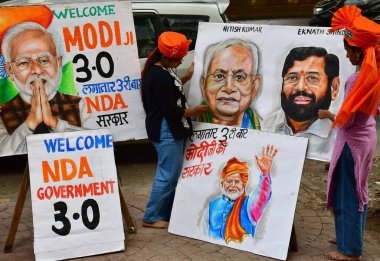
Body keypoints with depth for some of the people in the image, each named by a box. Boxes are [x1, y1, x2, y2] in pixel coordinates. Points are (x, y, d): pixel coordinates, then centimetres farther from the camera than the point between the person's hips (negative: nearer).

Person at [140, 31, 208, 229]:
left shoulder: (159, 70, 9)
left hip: (170, 130, 11)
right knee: (168, 175, -2)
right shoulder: (160, 76, -23)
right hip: (166, 131, -11)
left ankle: (166, 213, 27)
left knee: (172, 173, 17)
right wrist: (194, 111, -8)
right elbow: (172, 110, -22)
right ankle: (151, 218, 9)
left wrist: (187, 77, 17)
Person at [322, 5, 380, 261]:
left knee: (347, 193, 2)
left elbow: (345, 119, -23)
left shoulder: (357, 79, -24)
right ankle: (351, 236, 33)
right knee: (357, 190, 19)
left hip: (353, 141, -9)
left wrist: (328, 114, -5)